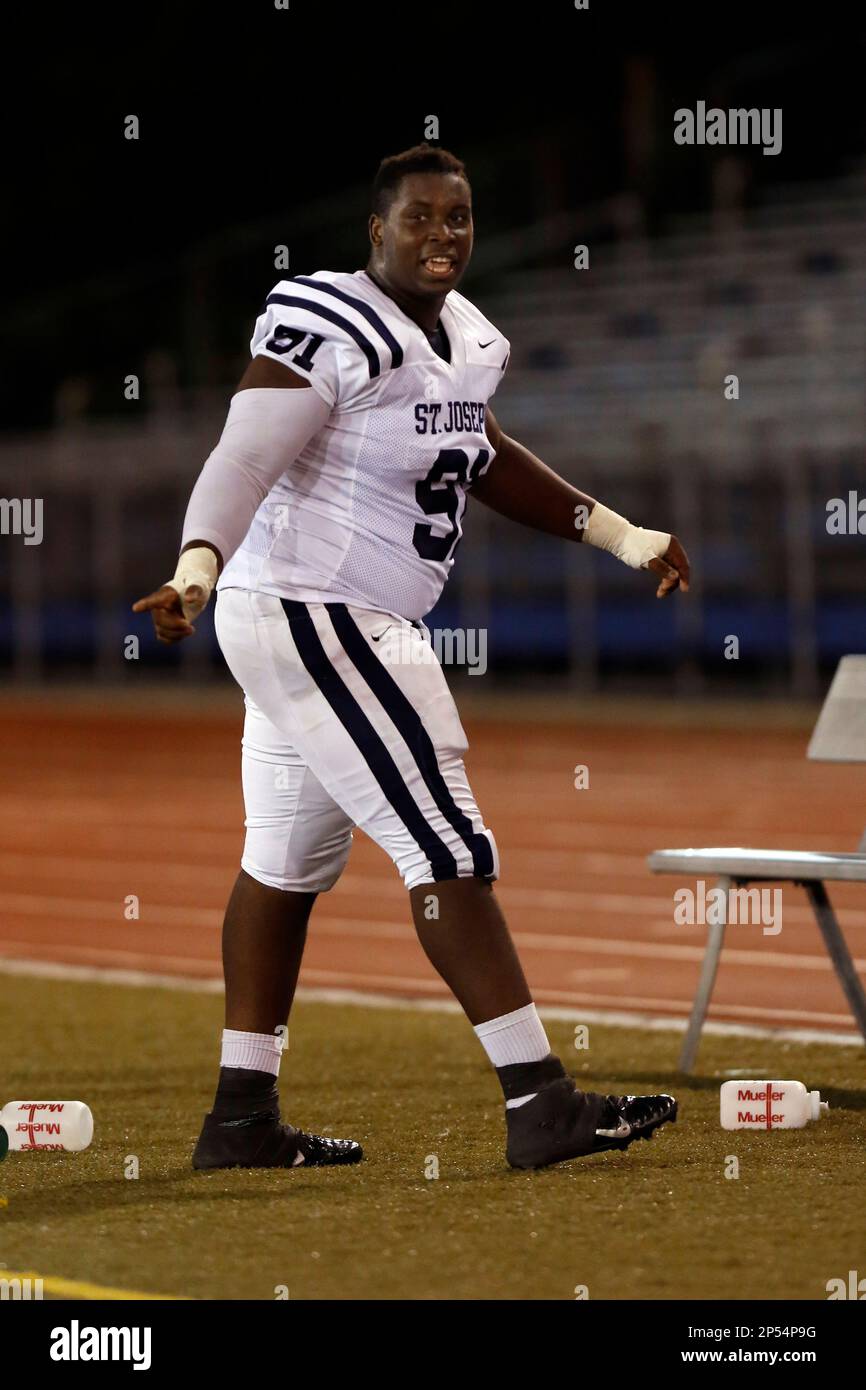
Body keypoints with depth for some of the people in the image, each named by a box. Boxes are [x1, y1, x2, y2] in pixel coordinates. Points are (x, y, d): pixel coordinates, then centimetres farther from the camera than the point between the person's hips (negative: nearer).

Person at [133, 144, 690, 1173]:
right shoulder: (329, 328, -18)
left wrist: (621, 537, 25)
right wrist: (195, 570, -43)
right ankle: (539, 1104, -9)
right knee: (448, 846, -11)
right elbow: (245, 459, -27)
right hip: (311, 616, -11)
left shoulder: (462, 335, 11)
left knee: (290, 863, 15)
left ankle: (242, 1117, 23)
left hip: (340, 625, 11)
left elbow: (487, 463, 25)